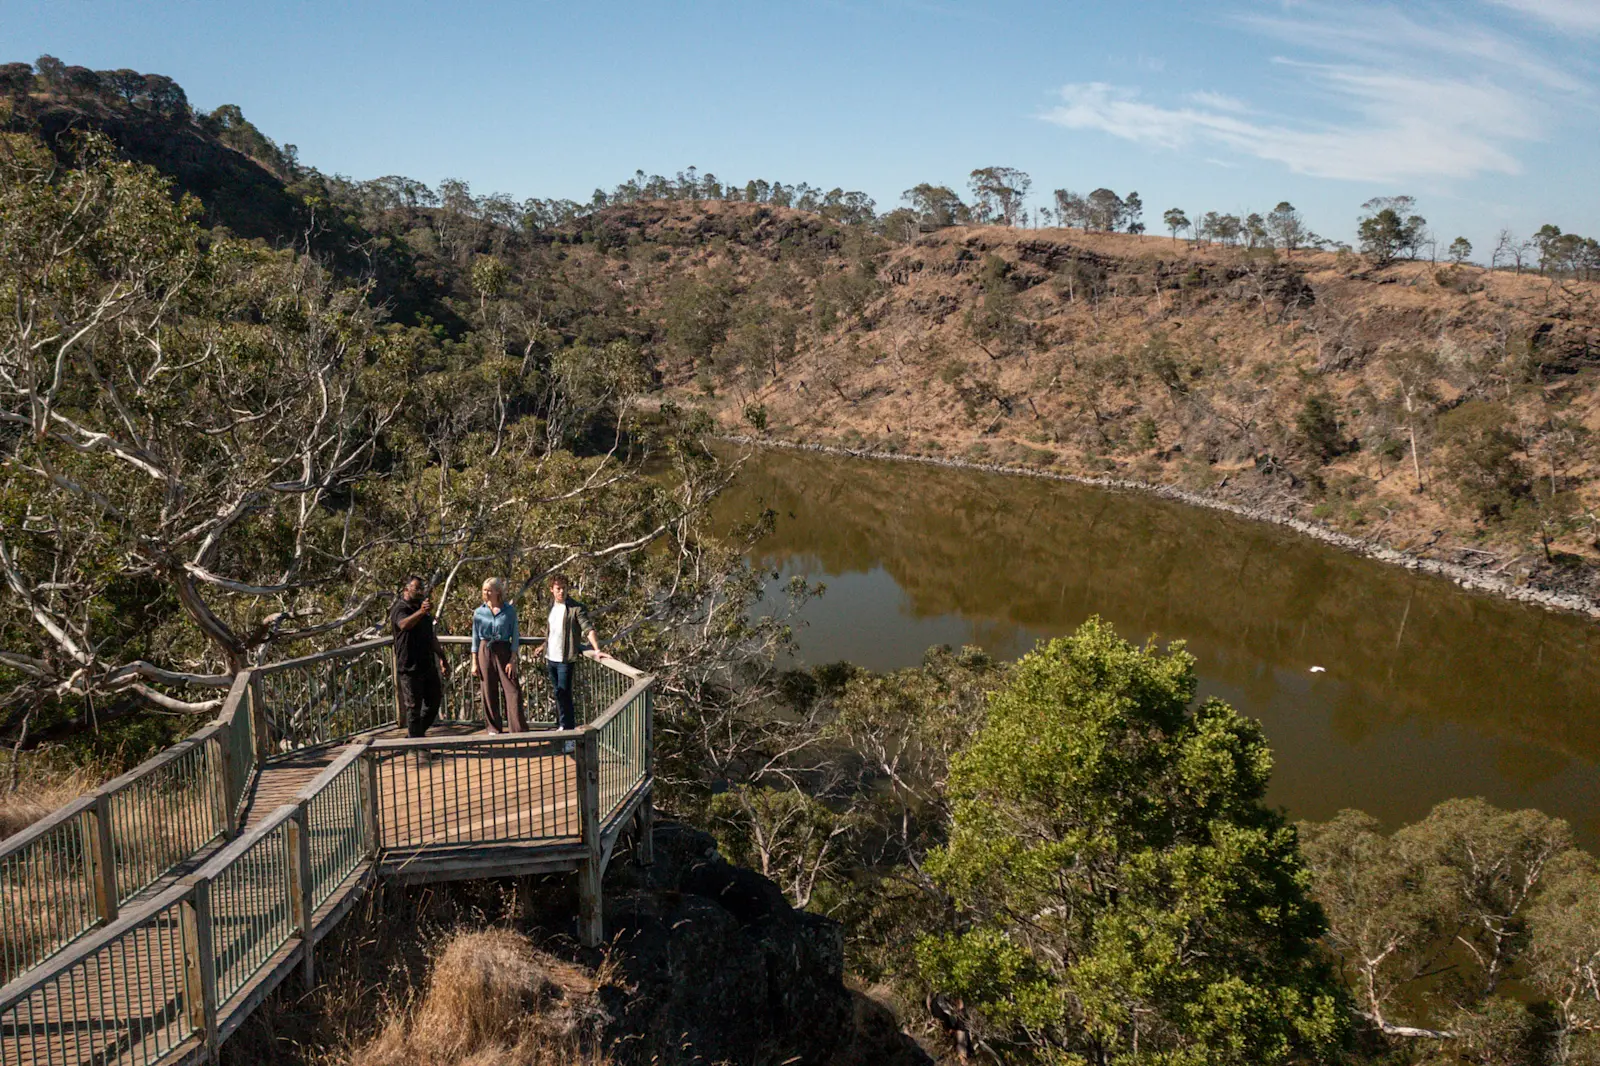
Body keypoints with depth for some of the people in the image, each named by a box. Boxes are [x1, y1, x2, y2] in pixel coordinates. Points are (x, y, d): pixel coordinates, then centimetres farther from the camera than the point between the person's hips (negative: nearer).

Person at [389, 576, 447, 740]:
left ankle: (415, 734, 28)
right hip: (410, 667, -8)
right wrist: (420, 612, -52)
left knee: (435, 700, 13)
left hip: (428, 665, 8)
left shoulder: (422, 608, 17)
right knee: (414, 706, -2)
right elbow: (404, 624, -36)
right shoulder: (400, 609, -10)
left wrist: (441, 655, 24)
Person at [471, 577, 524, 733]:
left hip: (504, 652, -1)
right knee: (489, 692, 5)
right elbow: (475, 638, 7)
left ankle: (519, 728, -1)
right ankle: (494, 728, 17)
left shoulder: (509, 611, -2)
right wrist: (474, 662, 4)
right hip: (485, 652, 1)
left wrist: (513, 660, -6)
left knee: (513, 690, -5)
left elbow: (514, 636, 0)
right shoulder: (479, 612, 3)